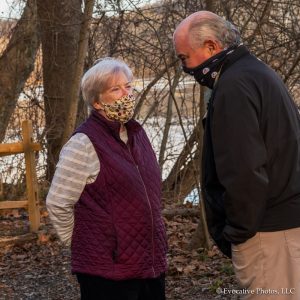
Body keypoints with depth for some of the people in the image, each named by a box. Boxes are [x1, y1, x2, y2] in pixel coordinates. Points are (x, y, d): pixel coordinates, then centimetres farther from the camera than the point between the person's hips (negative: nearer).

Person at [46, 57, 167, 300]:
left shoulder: (137, 134, 9)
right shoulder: (84, 144, -14)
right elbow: (58, 204, -13)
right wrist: (84, 244, -1)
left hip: (151, 263, 7)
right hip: (108, 271, -7)